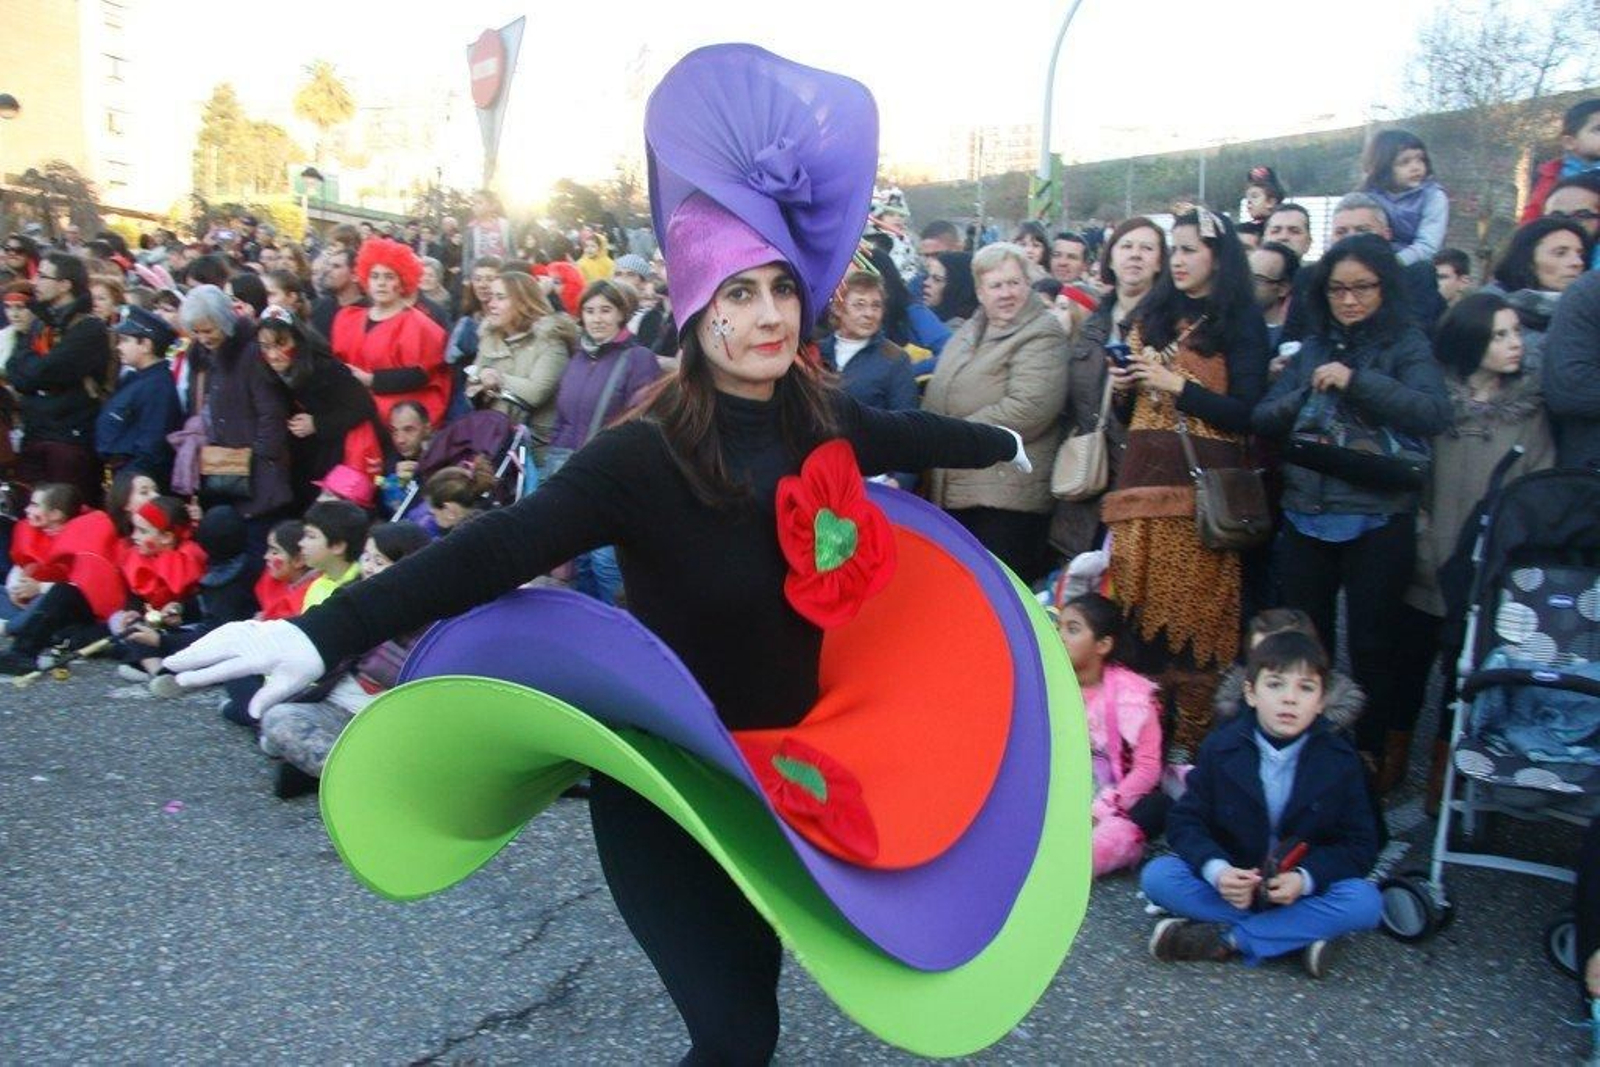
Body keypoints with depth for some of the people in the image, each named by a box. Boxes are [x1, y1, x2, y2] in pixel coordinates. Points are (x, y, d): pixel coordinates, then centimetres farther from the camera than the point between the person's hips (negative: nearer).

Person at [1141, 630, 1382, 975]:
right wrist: (1216, 869, -26)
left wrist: (1305, 878, -22)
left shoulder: (1340, 761, -6)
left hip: (1301, 892, 0)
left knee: (1365, 902, -28)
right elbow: (1185, 821, -5)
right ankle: (1297, 932, -21)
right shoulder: (1221, 749, -6)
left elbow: (1360, 844, -4)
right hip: (1227, 883, 0)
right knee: (1156, 875, -24)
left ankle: (1224, 938, -24)